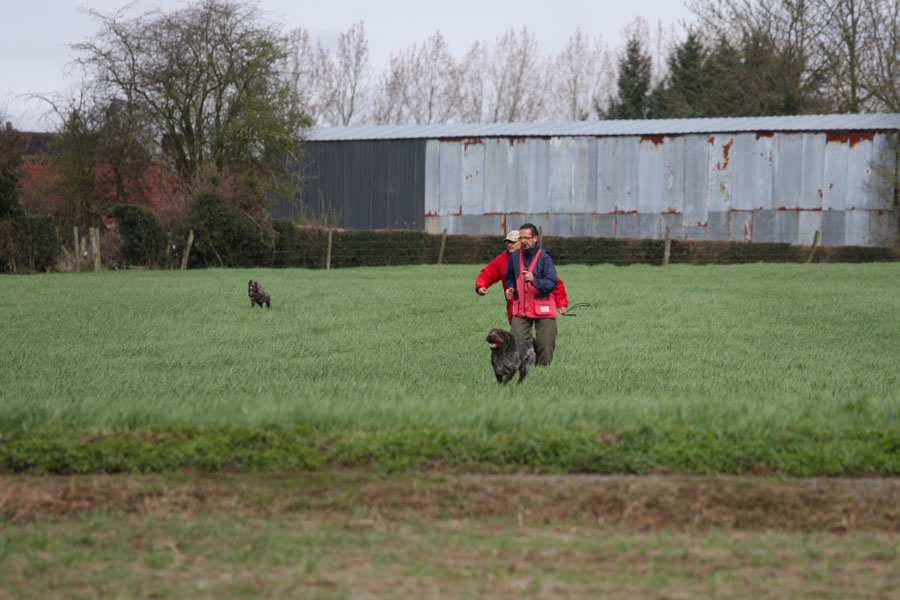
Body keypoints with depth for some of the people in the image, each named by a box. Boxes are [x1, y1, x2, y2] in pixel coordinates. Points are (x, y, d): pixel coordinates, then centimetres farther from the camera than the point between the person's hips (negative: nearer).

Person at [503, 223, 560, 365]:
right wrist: (510, 289, 2)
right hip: (521, 308, 3)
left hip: (542, 308, -3)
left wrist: (534, 280, -31)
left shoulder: (544, 258, -8)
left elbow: (553, 283, -16)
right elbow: (509, 277, 23)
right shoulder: (515, 256, 4)